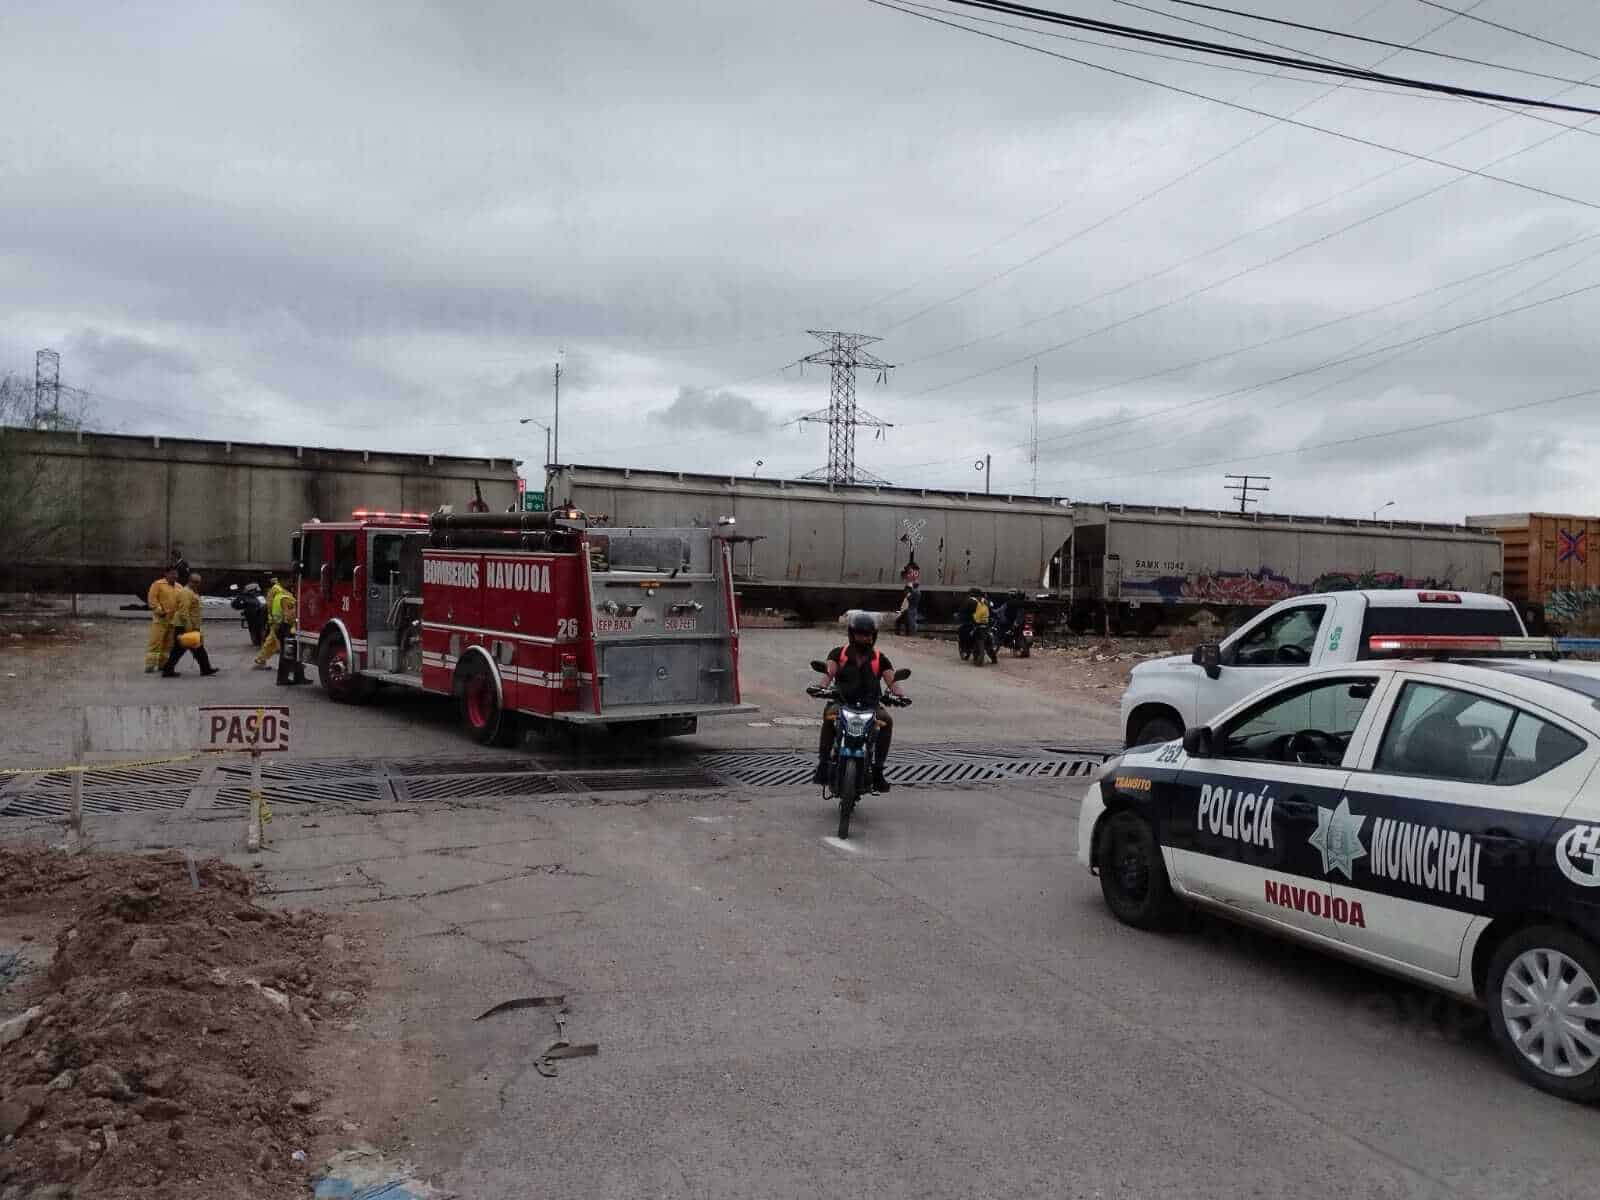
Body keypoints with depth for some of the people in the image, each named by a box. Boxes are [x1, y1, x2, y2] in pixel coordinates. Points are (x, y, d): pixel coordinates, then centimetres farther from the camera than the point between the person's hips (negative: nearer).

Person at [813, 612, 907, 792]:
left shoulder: (880, 659, 11)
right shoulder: (838, 654, 9)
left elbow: (891, 680, -3)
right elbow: (829, 673, -8)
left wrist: (899, 694, -25)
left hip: (870, 704, 1)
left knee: (887, 720, -29)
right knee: (830, 715, -35)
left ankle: (877, 770, -21)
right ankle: (823, 764, -30)